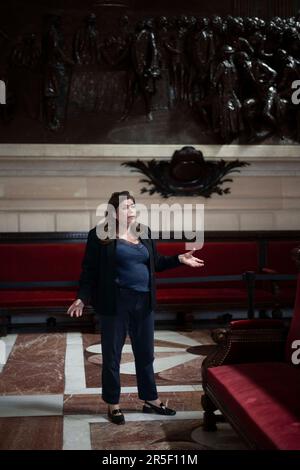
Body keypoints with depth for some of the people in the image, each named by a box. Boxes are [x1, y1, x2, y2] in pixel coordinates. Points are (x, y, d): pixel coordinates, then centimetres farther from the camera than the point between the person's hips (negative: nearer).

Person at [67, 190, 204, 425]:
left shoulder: (145, 232, 8)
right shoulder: (100, 235, -7)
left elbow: (155, 262, 18)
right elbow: (89, 271, -6)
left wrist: (179, 259, 9)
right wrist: (82, 298, -15)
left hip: (144, 302, 5)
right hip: (115, 303, -5)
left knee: (146, 353, 15)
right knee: (112, 355, 7)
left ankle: (151, 400, 29)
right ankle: (113, 405, 22)